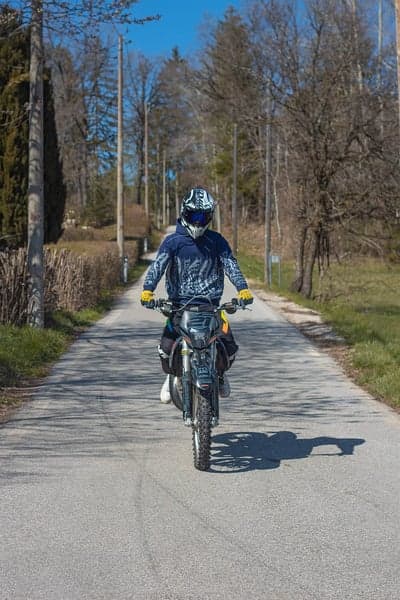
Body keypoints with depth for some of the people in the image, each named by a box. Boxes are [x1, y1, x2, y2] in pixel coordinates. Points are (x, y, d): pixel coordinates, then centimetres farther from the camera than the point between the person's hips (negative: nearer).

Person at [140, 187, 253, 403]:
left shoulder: (216, 241, 6)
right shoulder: (172, 241, 1)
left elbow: (230, 264, -4)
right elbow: (157, 266, -10)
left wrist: (243, 288, -22)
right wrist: (147, 290, -28)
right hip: (179, 303, -1)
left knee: (229, 346, -12)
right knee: (166, 346, -18)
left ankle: (219, 373, 24)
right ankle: (171, 376, 17)